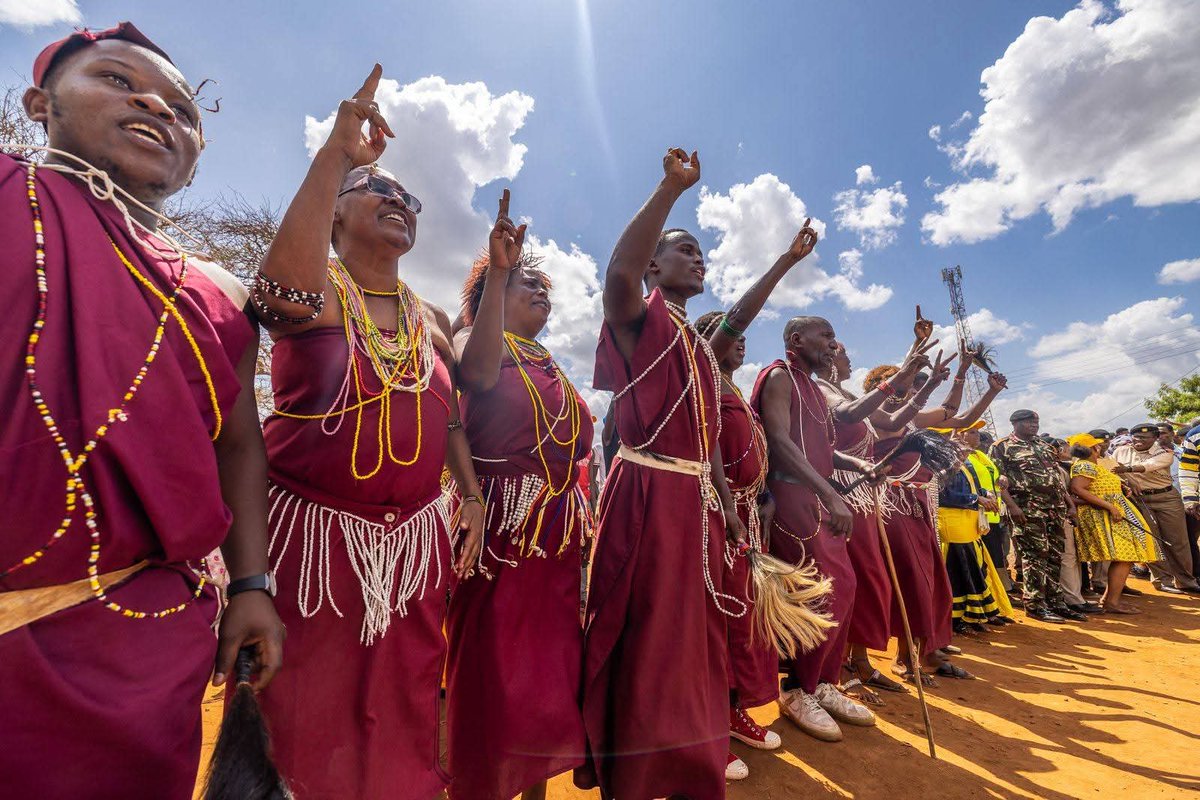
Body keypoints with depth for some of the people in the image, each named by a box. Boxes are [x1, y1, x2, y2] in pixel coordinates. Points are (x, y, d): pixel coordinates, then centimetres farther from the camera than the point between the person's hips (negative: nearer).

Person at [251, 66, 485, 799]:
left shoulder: (433, 319, 9)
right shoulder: (316, 287, -4)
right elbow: (284, 287, -30)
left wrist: (473, 497, 3)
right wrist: (337, 152, -29)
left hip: (416, 537, 5)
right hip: (312, 528, -4)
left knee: (403, 712, 19)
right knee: (303, 710, 12)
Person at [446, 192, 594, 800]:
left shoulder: (552, 366, 18)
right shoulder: (478, 340, 1)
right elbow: (478, 374, -25)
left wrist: (588, 522, 16)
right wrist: (498, 270, -25)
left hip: (563, 534, 7)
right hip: (504, 528, -6)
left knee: (551, 671, 15)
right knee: (497, 674, 1)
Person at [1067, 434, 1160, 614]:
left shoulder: (1092, 465, 19)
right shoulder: (1085, 466, -13)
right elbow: (1077, 489, -26)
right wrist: (1109, 506, -24)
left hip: (1112, 516, 10)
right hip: (1103, 516, -10)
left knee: (1124, 558, 9)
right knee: (1124, 557, -13)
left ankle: (1110, 598, 15)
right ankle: (1112, 602, -10)